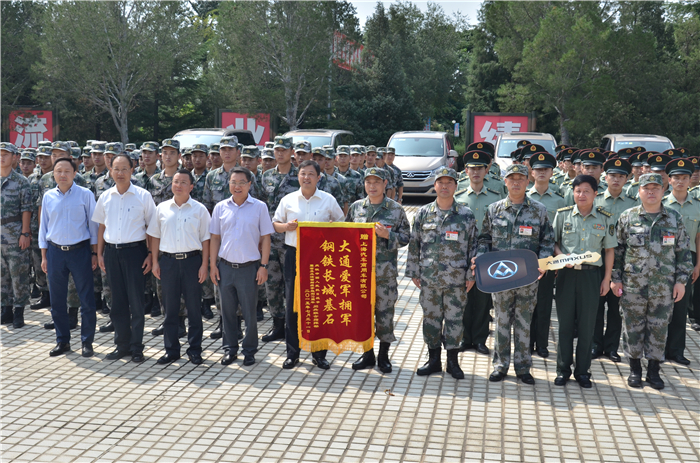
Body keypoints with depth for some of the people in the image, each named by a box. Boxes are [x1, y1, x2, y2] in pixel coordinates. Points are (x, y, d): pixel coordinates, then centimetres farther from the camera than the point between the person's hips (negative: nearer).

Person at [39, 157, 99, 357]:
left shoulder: (85, 195, -2)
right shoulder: (48, 197, 6)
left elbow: (93, 224, 1)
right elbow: (44, 227, 11)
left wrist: (94, 253, -2)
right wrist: (44, 256, 8)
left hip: (80, 251, -3)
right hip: (55, 252, 3)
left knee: (87, 299, 0)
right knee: (57, 300, 9)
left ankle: (87, 342, 12)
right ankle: (62, 341, 22)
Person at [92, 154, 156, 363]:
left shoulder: (143, 196, -3)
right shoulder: (105, 197, 8)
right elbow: (101, 226, 15)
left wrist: (150, 255, -7)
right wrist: (100, 253, 10)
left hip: (134, 250, -4)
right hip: (112, 251, 4)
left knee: (136, 301, 0)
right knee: (118, 301, 10)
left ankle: (137, 347, 11)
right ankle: (122, 345, 21)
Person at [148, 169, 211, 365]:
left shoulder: (199, 209, 2)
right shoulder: (162, 208, 7)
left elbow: (205, 239, 2)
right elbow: (155, 236, 10)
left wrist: (204, 265, -4)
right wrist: (155, 261, 4)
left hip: (192, 260, -2)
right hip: (168, 260, 2)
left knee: (194, 308, 4)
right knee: (170, 308, 8)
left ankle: (195, 349, 15)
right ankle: (171, 349, 18)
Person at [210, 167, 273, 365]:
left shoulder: (259, 207, 0)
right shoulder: (220, 207, 6)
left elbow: (265, 238, 1)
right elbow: (215, 237, 10)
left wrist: (263, 265, -5)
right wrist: (213, 265, 4)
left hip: (249, 267, -2)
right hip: (225, 266, 2)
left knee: (250, 312, 5)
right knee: (228, 311, 10)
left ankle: (250, 351, 19)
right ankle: (230, 349, 23)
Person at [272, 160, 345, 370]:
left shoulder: (329, 200, 4)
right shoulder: (288, 200, 6)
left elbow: (340, 224, 13)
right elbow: (275, 224, 11)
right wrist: (286, 226, -10)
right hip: (294, 255, 1)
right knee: (292, 304, 4)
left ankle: (319, 353, 15)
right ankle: (292, 353, 15)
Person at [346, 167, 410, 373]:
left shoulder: (396, 209, 0)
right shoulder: (356, 207, 8)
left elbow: (405, 238, 0)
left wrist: (387, 234, -17)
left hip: (385, 270, -2)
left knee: (385, 311, 3)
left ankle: (383, 356, 17)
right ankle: (367, 355, 21)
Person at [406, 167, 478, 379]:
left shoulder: (467, 215, 1)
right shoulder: (423, 213, 4)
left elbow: (473, 245, 3)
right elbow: (414, 244, 7)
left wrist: (472, 274, -1)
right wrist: (414, 272, 5)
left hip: (456, 278, -1)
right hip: (429, 278, 1)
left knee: (455, 318, 5)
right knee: (430, 317, 8)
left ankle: (453, 361, 18)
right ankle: (433, 360, 21)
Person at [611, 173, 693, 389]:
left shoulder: (675, 219, 3)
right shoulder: (627, 217, 0)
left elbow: (683, 252, 6)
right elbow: (617, 250, 3)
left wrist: (681, 281, 1)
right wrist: (616, 278, 0)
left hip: (664, 288, 1)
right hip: (633, 285, -1)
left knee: (659, 328, 8)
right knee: (633, 327, 7)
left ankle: (653, 370, 21)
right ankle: (634, 369, 22)